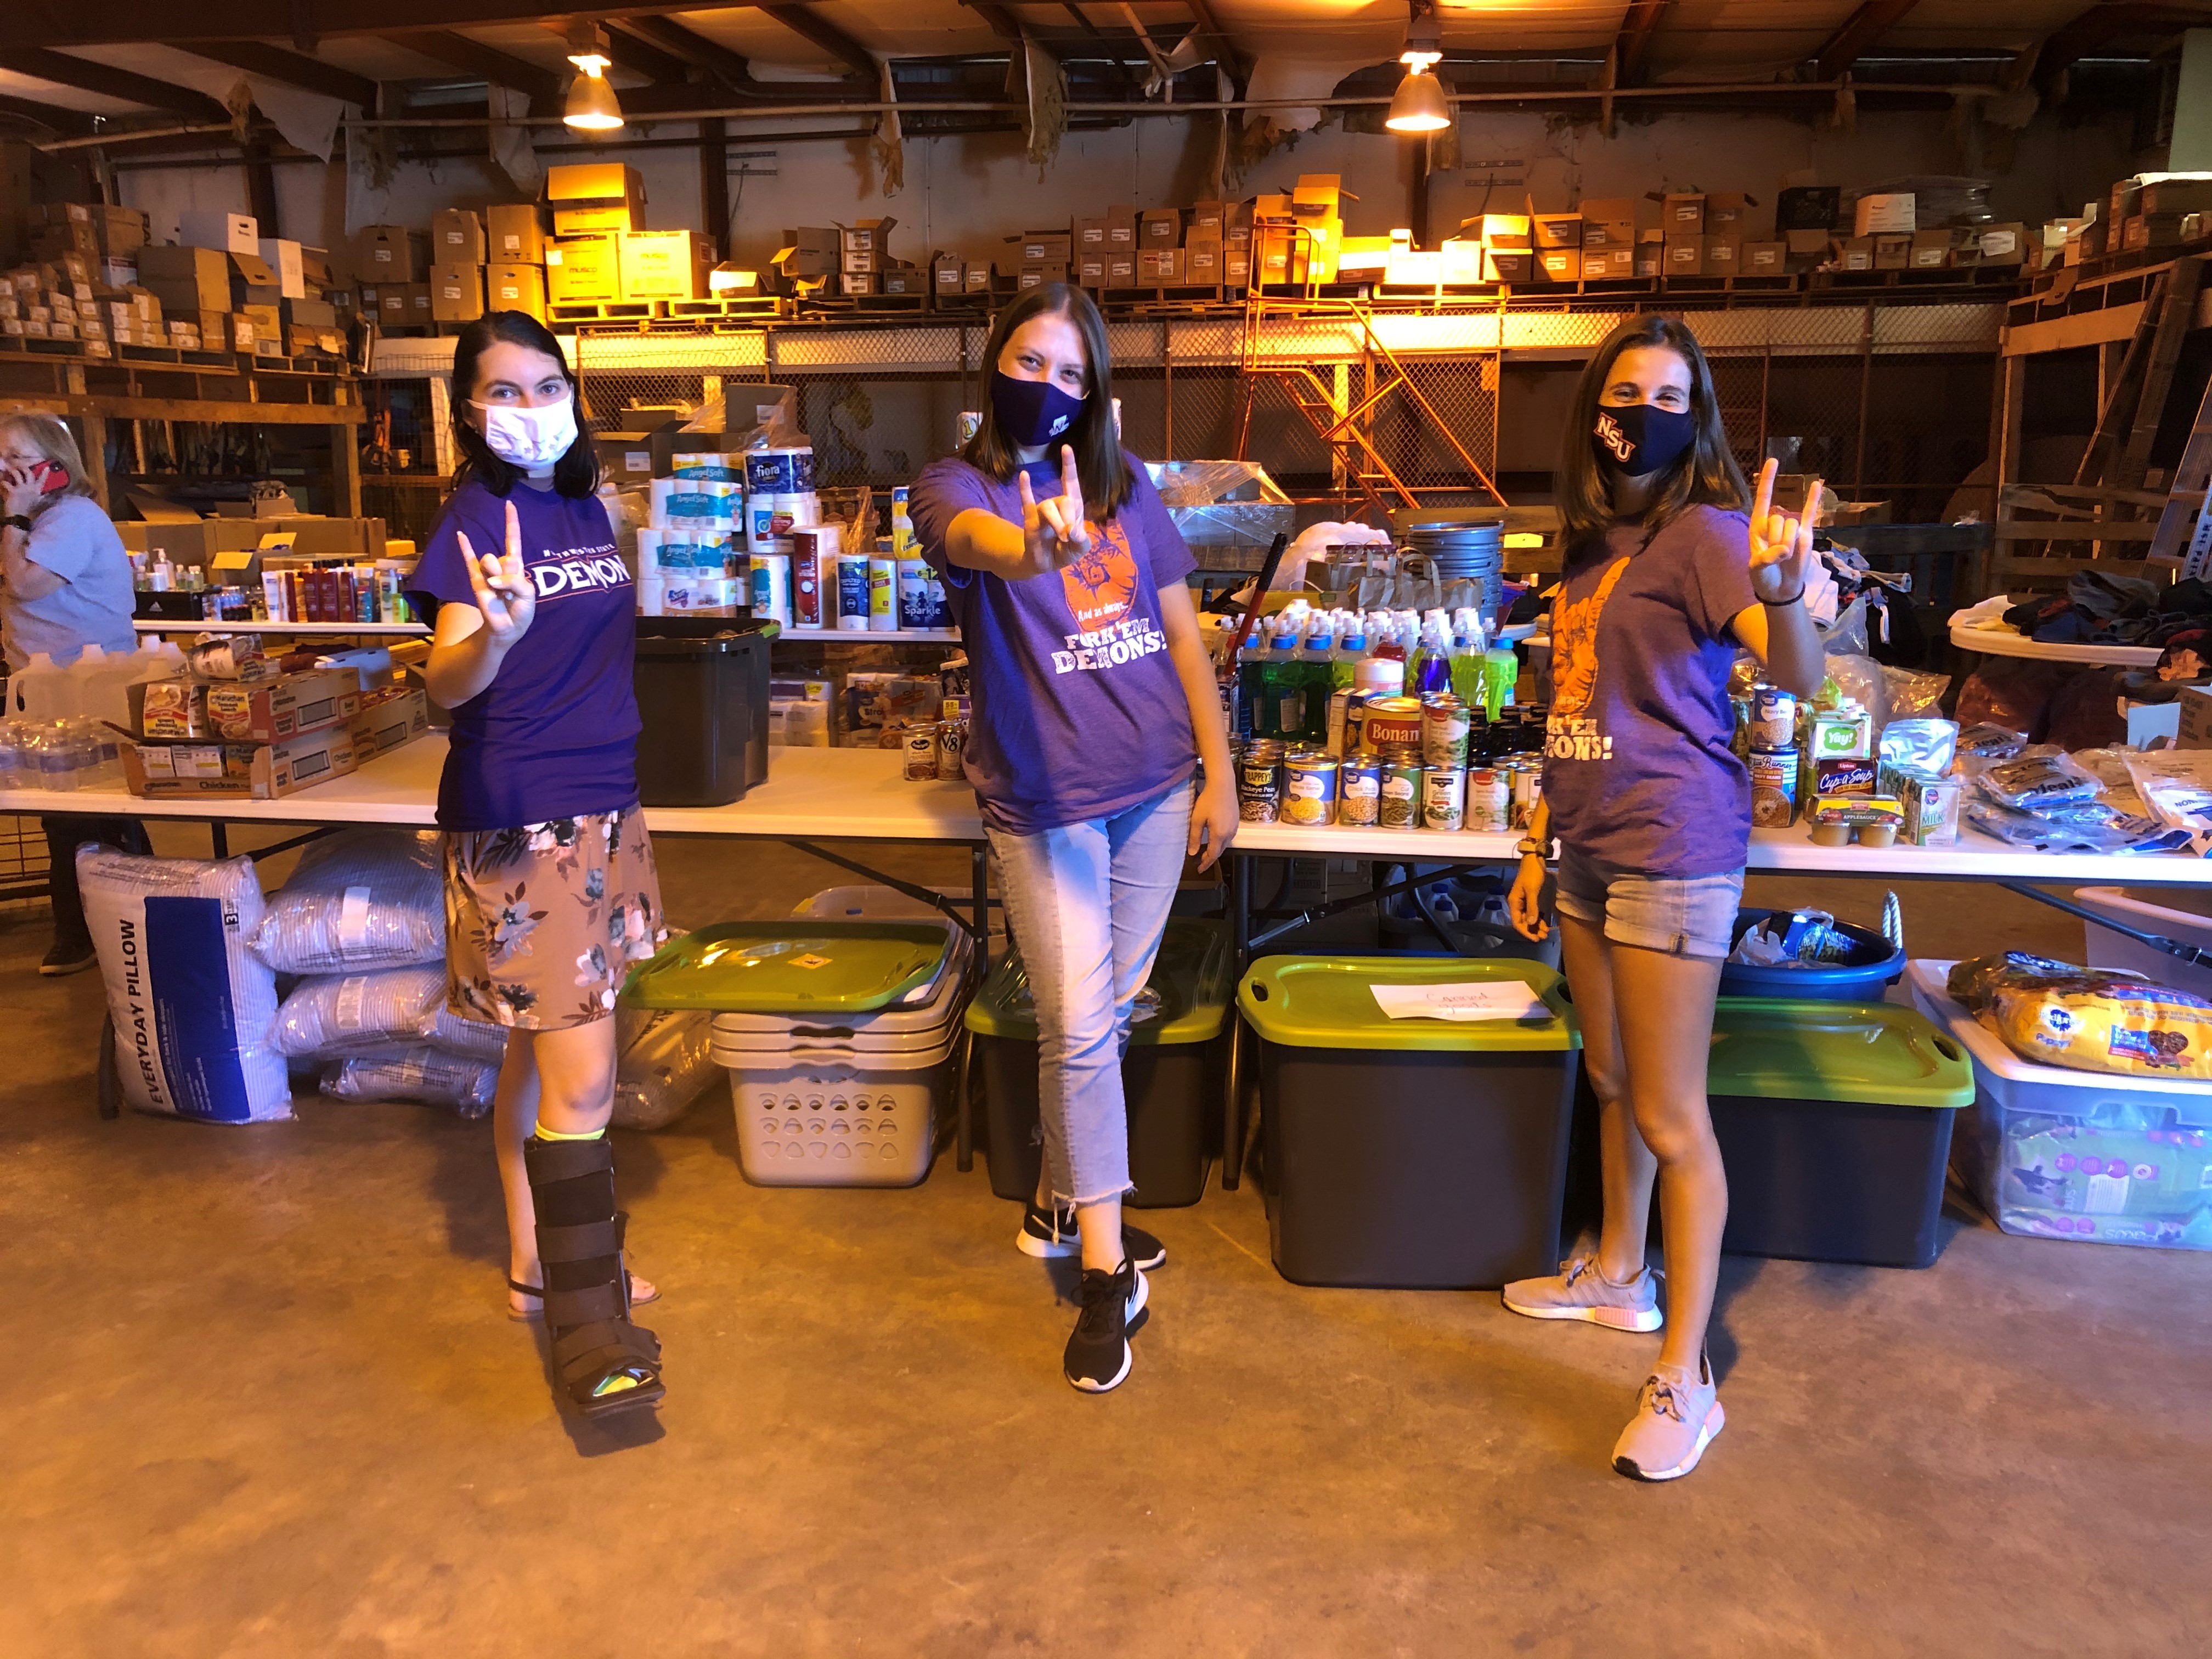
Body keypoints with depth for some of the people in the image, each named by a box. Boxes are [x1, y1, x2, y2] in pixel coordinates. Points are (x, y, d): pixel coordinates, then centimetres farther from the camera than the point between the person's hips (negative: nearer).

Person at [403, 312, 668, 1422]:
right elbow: (448, 683, -24)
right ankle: (590, 1325, 1)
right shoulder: (474, 521, -10)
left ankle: (537, 1259, 31)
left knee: (542, 1048, 17)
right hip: (519, 821, -7)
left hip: (603, 808, 7)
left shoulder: (589, 510, 10)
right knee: (582, 1073, -9)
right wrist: (498, 632, -42)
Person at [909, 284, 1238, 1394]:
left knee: (1107, 1018, 14)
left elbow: (1183, 635, 9)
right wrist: (1031, 546, -54)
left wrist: (1220, 773, 4)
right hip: (1046, 802, -4)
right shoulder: (954, 487, -5)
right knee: (1078, 1031, -3)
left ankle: (1060, 1204, 34)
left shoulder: (1125, 484, 8)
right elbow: (979, 538, -31)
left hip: (1155, 790, 5)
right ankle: (1107, 1271, 10)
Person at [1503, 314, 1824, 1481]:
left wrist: (1781, 590, -46)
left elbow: (1799, 677, -26)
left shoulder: (1704, 533, -11)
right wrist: (1537, 847, 17)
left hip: (1671, 856, -8)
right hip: (1588, 850, 8)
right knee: (1612, 1081, 21)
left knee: (1671, 1119, -3)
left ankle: (1685, 1377, 9)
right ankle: (1617, 1275, 40)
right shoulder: (1589, 543, 12)